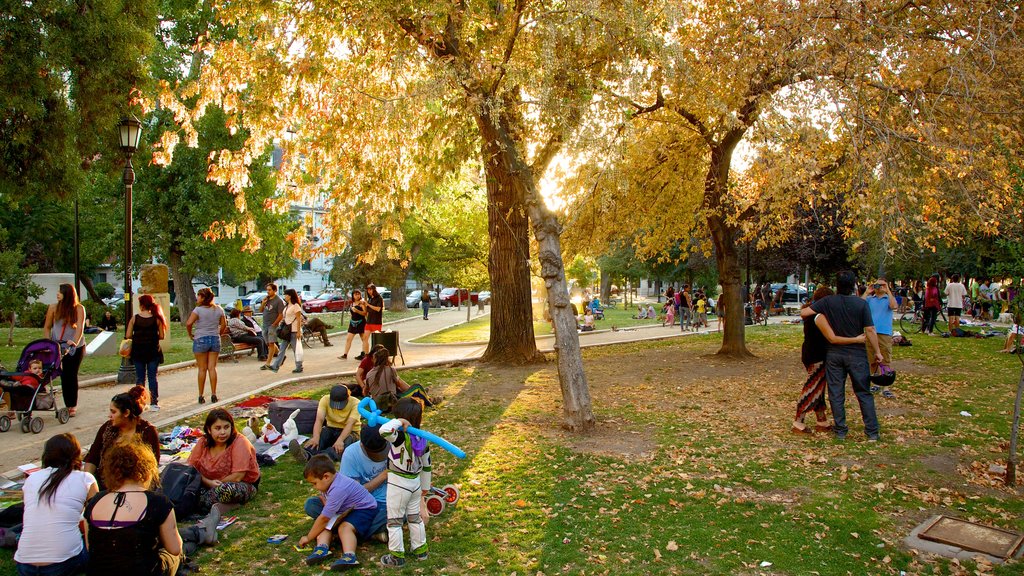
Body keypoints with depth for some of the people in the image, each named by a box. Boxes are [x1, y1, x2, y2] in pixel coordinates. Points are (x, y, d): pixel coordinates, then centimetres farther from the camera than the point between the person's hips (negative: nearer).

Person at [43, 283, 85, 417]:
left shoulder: (79, 308, -6)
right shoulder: (53, 308, 2)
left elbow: (80, 327, -15)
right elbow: (47, 327, 8)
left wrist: (75, 342, -29)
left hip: (75, 347, -2)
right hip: (58, 346, 2)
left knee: (71, 375, -1)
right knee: (63, 375, 2)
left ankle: (73, 406, 7)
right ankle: (68, 405, 8)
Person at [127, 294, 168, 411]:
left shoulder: (134, 318, -5)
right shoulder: (156, 319, -5)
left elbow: (128, 336, -6)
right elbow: (161, 336, -5)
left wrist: (138, 336, 13)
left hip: (138, 352, 0)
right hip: (153, 352, 0)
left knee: (140, 378, 10)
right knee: (152, 377, 6)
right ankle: (154, 403, 7)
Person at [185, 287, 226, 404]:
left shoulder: (198, 310, -11)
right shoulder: (219, 309, 3)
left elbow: (189, 323, -20)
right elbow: (224, 325, 7)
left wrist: (190, 334, -6)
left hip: (200, 340, -4)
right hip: (215, 340, 4)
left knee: (202, 369, 3)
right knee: (212, 368, 7)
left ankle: (201, 396, 9)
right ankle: (213, 394, 6)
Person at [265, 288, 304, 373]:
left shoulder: (296, 306, -11)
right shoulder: (287, 306, 16)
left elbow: (299, 319, -15)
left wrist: (298, 331, -19)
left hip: (294, 331, -9)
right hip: (287, 331, 9)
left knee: (297, 349, -1)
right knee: (282, 349, 9)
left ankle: (299, 367, 7)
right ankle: (275, 366, 11)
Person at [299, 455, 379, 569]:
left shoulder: (338, 489, -32)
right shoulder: (328, 482, -5)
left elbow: (324, 518, -27)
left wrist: (308, 538, -16)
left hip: (365, 509, -10)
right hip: (346, 510, 10)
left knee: (345, 527, -34)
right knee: (325, 524, -8)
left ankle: (349, 556, -52)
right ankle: (322, 548, -28)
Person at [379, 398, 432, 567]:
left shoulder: (401, 437, -26)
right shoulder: (422, 439, -4)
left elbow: (384, 430, -47)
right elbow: (426, 464, 7)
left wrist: (399, 421, -31)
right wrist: (425, 485, 19)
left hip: (398, 484, -7)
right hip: (415, 483, 7)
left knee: (394, 521, 9)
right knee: (414, 517, 23)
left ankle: (397, 556, 16)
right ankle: (420, 550, 33)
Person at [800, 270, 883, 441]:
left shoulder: (828, 302, -6)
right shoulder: (861, 304, -9)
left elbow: (803, 313, -9)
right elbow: (870, 331, -8)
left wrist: (811, 308, 14)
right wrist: (877, 352, 2)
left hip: (834, 353, 1)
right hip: (856, 353, -1)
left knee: (836, 393, 9)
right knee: (864, 393, 9)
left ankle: (840, 431, 12)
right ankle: (872, 432, 12)